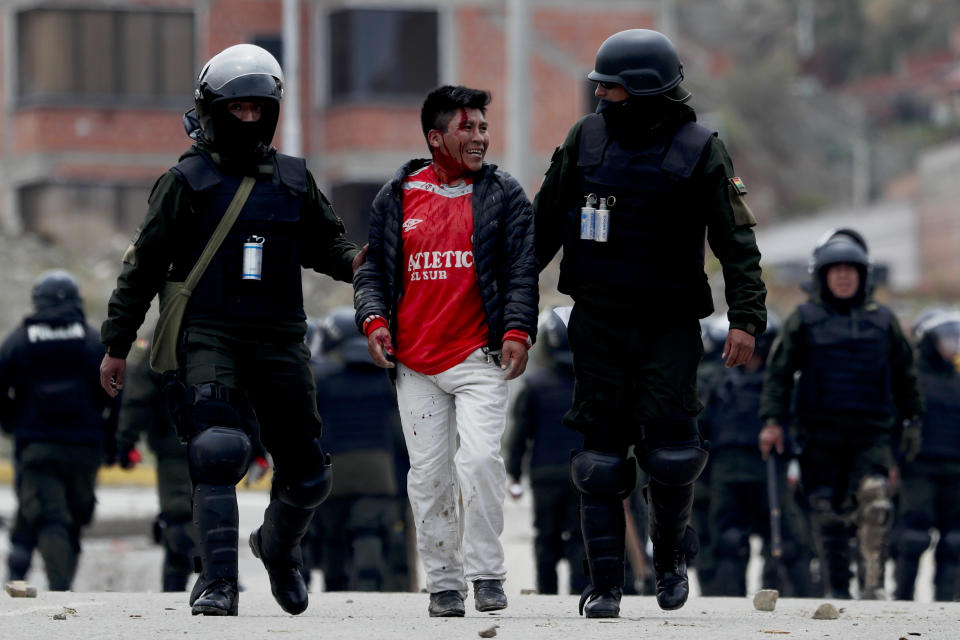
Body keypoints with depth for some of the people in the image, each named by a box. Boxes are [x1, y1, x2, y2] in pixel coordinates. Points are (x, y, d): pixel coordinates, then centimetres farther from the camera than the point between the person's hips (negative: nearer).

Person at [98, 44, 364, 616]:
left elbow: (323, 242, 22)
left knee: (306, 473, 8)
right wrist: (117, 345, 5)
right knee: (217, 451, -24)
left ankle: (279, 546, 40)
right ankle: (219, 583, -22)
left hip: (278, 341, 4)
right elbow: (145, 265, 4)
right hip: (209, 337, -4)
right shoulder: (187, 181, 1)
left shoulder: (294, 180, 12)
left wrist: (351, 261, -3)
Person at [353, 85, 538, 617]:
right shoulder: (397, 197, 10)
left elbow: (522, 271, 2)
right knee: (428, 474, 3)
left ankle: (486, 573, -3)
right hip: (414, 362, 2)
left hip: (479, 357, -2)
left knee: (480, 460, -16)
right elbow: (373, 268, 13)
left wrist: (518, 330, -12)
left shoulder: (502, 195, 6)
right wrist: (373, 318, -4)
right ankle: (443, 581, 13)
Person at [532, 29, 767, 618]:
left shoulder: (699, 151, -5)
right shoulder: (586, 139, 5)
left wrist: (746, 319, -16)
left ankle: (672, 552, 15)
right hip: (598, 321, 3)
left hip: (669, 325, -3)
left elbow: (737, 242, -6)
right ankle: (605, 585, 4)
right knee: (602, 456, -1)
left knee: (669, 443, -12)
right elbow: (546, 225, 14)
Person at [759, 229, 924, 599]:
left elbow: (904, 374, 20)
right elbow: (779, 372, 6)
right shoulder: (804, 320, 6)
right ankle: (836, 591, 7)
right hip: (820, 434, 0)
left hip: (871, 433, 0)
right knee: (827, 513, 0)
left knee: (876, 499, -18)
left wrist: (913, 420, 19)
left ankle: (873, 583, -10)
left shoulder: (882, 319, 11)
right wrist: (773, 420, -3)